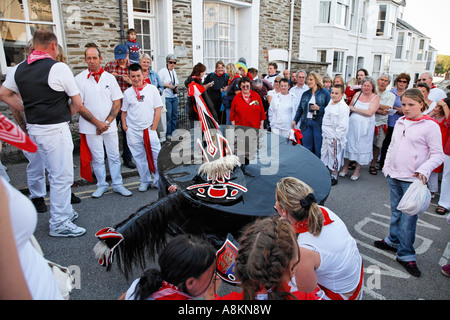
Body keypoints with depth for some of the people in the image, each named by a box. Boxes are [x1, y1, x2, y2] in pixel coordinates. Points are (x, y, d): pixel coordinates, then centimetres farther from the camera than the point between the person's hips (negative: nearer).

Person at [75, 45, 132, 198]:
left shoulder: (109, 77, 6)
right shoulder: (79, 79, -1)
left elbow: (117, 102, 3)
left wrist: (107, 122, -7)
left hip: (110, 125, 2)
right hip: (90, 127, -1)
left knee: (114, 156, 7)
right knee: (97, 158, 6)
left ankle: (117, 184, 18)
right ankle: (101, 185, 21)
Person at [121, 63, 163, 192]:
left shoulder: (152, 89, 1)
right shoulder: (127, 92, 6)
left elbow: (158, 109, 1)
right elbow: (124, 111, 14)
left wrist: (153, 128, -3)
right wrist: (124, 125, 0)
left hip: (149, 130, -2)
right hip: (133, 132, 2)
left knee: (157, 156, -4)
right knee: (139, 157, 8)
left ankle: (159, 181, 9)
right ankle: (145, 181, 20)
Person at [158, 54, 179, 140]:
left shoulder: (174, 72, 17)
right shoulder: (162, 71, -6)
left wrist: (176, 88, 5)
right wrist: (169, 85, -15)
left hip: (175, 96, 7)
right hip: (166, 97, -7)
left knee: (175, 115, 10)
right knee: (168, 116, -6)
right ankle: (168, 133, 5)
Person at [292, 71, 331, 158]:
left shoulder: (324, 93, 1)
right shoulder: (305, 94, 16)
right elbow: (300, 109, 19)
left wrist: (319, 108, -16)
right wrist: (295, 120, 11)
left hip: (318, 123, -4)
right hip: (306, 123, 5)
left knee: (318, 147, -1)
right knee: (307, 147, 8)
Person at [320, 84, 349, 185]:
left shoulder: (343, 107, -18)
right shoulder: (331, 102, 8)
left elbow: (343, 126, -22)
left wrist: (335, 137, -18)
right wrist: (325, 132, 15)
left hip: (335, 137, -9)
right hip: (326, 135, 9)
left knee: (334, 157, 4)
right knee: (324, 153, 18)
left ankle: (334, 177, 20)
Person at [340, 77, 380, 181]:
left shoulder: (375, 97, -4)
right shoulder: (357, 94, 7)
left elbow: (370, 113, -17)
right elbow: (350, 108, 21)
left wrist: (354, 109, -12)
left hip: (365, 126, -3)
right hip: (352, 124, 3)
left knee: (361, 147, 5)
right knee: (349, 144, 8)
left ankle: (357, 171, 18)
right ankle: (345, 168, 23)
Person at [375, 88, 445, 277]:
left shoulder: (430, 126, -8)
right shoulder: (400, 123, 10)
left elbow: (438, 155, -7)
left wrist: (424, 170, -21)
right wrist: (386, 166, 16)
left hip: (413, 180, -6)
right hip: (394, 176, 6)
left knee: (408, 218, -2)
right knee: (395, 212, 18)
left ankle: (406, 255, 11)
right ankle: (393, 240, 35)